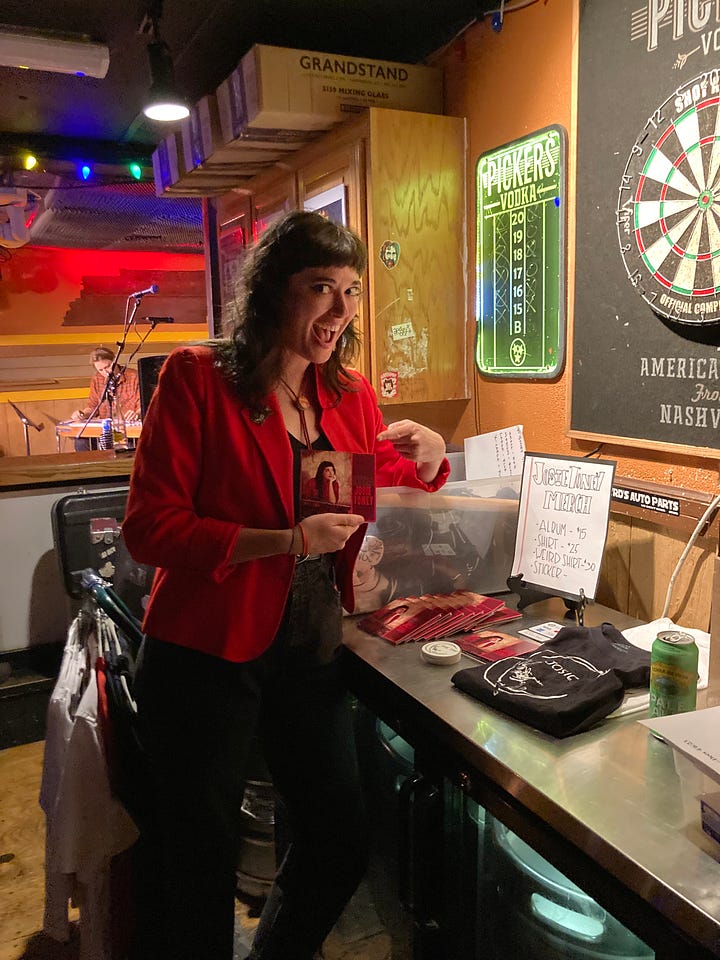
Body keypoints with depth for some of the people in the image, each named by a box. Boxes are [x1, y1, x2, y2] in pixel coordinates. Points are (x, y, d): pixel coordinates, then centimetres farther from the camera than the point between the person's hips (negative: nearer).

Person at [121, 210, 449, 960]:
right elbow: (149, 526, -15)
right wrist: (285, 542, -24)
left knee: (340, 847, 16)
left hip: (312, 652, 6)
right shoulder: (198, 377, -11)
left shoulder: (351, 394, 5)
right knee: (198, 871, 11)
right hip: (206, 654, -5)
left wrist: (430, 462, -5)